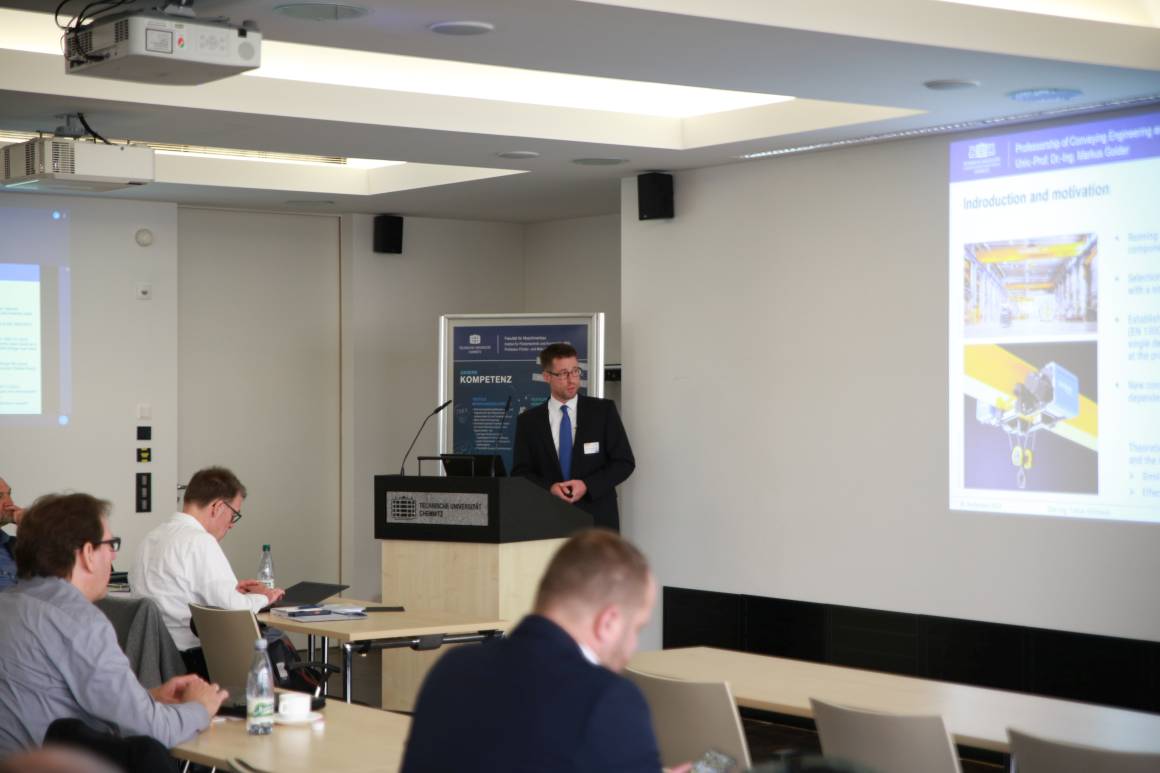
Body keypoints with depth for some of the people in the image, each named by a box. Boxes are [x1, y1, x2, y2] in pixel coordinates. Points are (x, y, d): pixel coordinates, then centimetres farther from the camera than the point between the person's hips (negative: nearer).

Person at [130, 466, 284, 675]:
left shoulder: (152, 537, 10)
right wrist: (263, 598, 2)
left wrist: (230, 589, 19)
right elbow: (233, 609, -18)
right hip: (190, 661, -9)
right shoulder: (199, 542, -16)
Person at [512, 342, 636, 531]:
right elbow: (521, 472, 7)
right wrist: (549, 487, -13)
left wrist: (587, 486, -11)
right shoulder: (529, 421, 8)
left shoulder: (603, 410, 5)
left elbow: (625, 462, 3)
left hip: (597, 519, -1)